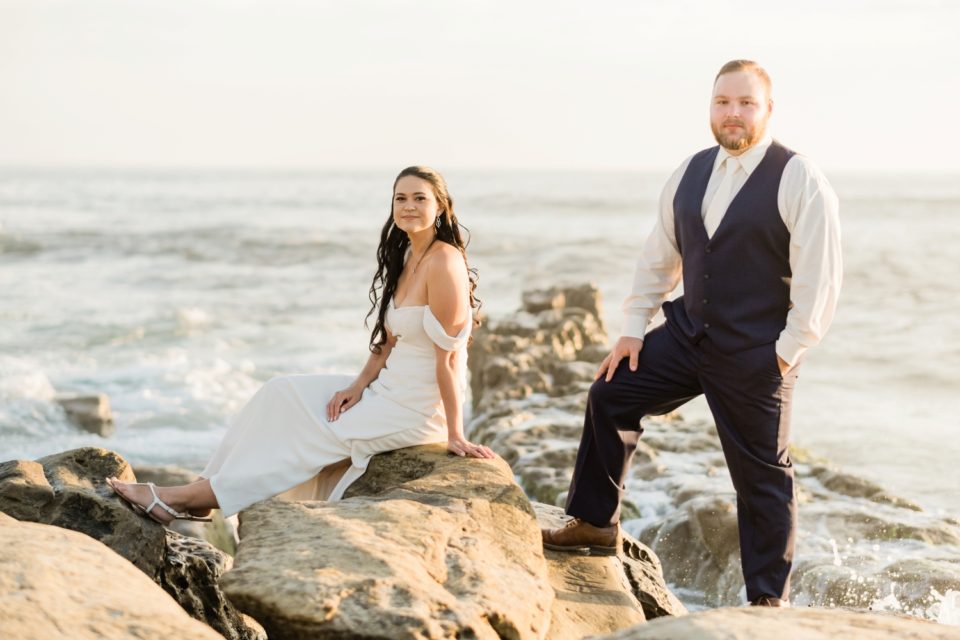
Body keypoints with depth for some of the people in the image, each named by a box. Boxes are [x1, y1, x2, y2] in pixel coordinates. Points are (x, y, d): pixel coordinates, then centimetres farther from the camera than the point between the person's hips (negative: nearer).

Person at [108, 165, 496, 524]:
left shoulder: (443, 262, -19)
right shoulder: (406, 258, 11)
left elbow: (449, 357, -19)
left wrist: (455, 435, -17)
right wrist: (358, 386, -1)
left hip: (416, 410, -9)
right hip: (388, 390, 9)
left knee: (304, 437, -7)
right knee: (282, 394, 1)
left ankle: (195, 496, 4)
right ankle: (200, 498, -1)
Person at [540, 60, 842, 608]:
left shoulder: (800, 181, -13)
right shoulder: (691, 173, 6)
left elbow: (820, 279, -14)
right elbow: (659, 257, 13)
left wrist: (787, 352, -15)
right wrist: (633, 329, 9)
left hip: (756, 353, -6)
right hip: (688, 333, 6)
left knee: (763, 476, 3)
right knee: (609, 397, 8)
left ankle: (769, 599, 17)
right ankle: (596, 525, 23)